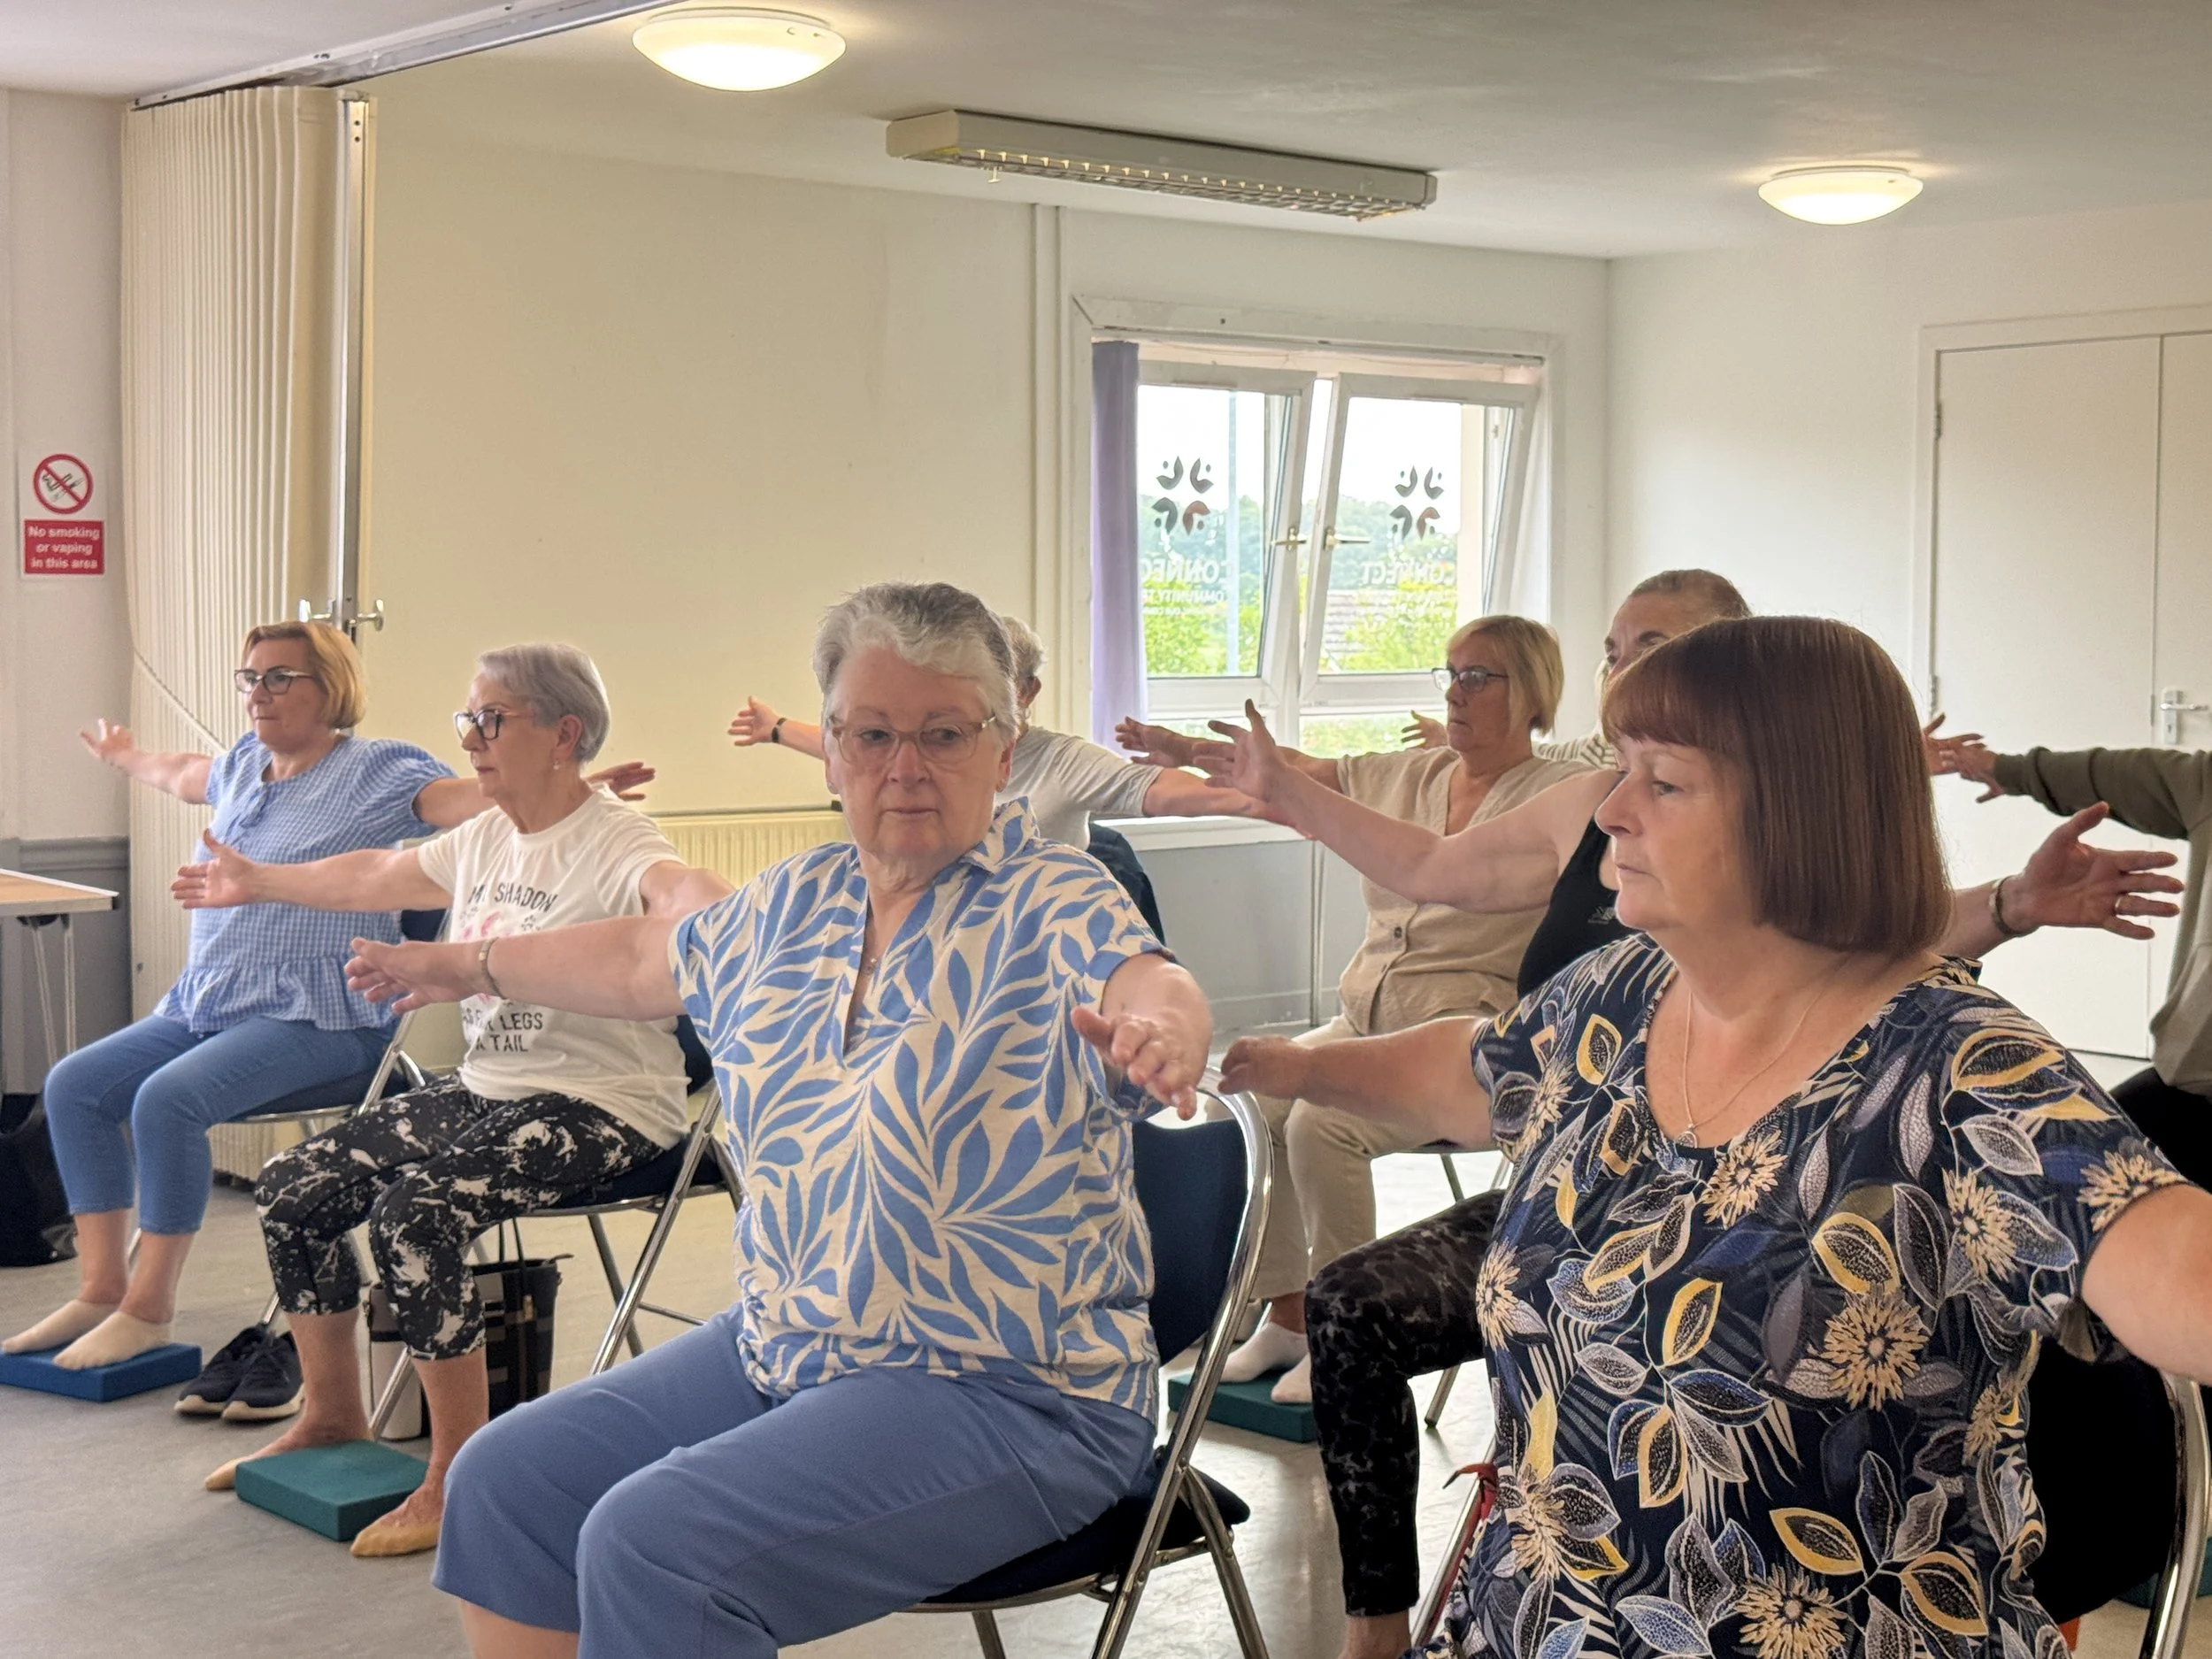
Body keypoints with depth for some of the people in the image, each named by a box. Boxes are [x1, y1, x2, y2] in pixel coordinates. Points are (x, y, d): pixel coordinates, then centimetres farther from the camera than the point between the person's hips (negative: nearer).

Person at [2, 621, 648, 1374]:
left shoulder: (376, 771, -5)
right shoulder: (242, 766, 17)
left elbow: (485, 802, -19)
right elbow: (181, 776, 41)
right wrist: (123, 756, 61)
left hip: (315, 1018, -8)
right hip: (202, 1005, 8)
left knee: (167, 1099, -28)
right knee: (74, 1085, -5)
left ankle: (149, 1311, -17)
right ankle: (101, 1290, -2)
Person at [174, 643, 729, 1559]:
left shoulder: (615, 844, -15)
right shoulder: (483, 841, 12)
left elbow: (683, 890, -38)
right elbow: (374, 877, 30)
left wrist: (710, 907, -64)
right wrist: (257, 882, 43)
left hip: (598, 1105, -9)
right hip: (482, 1087, 9)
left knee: (416, 1209, -29)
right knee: (293, 1188, 1)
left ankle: (458, 1477, -15)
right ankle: (332, 1416, 20)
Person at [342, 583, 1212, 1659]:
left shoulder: (1052, 906, -13)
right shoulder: (794, 904, 9)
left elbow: (1148, 984, -35)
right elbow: (642, 962, 28)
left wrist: (1157, 1028, -59)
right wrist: (467, 966, 36)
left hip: (1001, 1389, -8)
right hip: (776, 1347, 8)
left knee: (651, 1547, -24)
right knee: (503, 1481, 2)